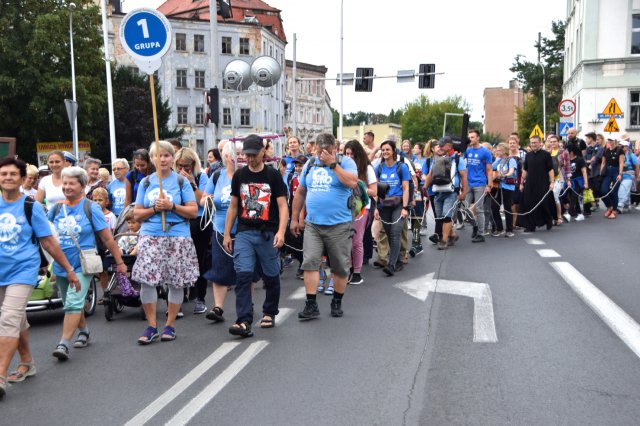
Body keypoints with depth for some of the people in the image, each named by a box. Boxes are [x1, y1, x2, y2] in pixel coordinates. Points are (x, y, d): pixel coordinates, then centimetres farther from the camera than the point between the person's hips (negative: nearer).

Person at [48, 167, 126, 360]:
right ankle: (84, 330, 39)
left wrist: (119, 262, -6)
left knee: (73, 303, -15)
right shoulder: (56, 209, 5)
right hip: (60, 266, 5)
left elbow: (107, 238, -7)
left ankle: (64, 344, -13)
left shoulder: (91, 208, -7)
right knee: (71, 303, 18)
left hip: (82, 266, -5)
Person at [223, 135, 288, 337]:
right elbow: (233, 206, 14)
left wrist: (281, 232, -18)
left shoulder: (273, 175, 0)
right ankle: (244, 321, -11)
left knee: (271, 276, 8)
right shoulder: (239, 175, 9)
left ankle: (269, 313, 28)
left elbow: (282, 206, -4)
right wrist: (226, 234, 10)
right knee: (243, 275, -10)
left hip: (268, 233, -2)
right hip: (244, 232, 2)